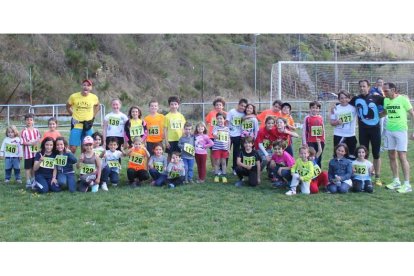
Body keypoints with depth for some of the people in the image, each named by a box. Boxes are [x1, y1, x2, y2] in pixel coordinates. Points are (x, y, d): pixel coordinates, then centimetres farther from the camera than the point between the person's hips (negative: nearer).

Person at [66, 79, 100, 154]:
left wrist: (93, 117, 8)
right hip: (76, 126, -1)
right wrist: (73, 115, 2)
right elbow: (67, 106, 12)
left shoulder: (94, 97, -3)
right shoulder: (74, 96, -6)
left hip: (88, 126, 2)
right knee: (72, 148, -3)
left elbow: (97, 106, 18)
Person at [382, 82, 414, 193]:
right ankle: (396, 181, 20)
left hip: (401, 131, -6)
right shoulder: (386, 100, 6)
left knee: (402, 157, -8)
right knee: (392, 156, 9)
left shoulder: (403, 99, -10)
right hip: (389, 131, 6)